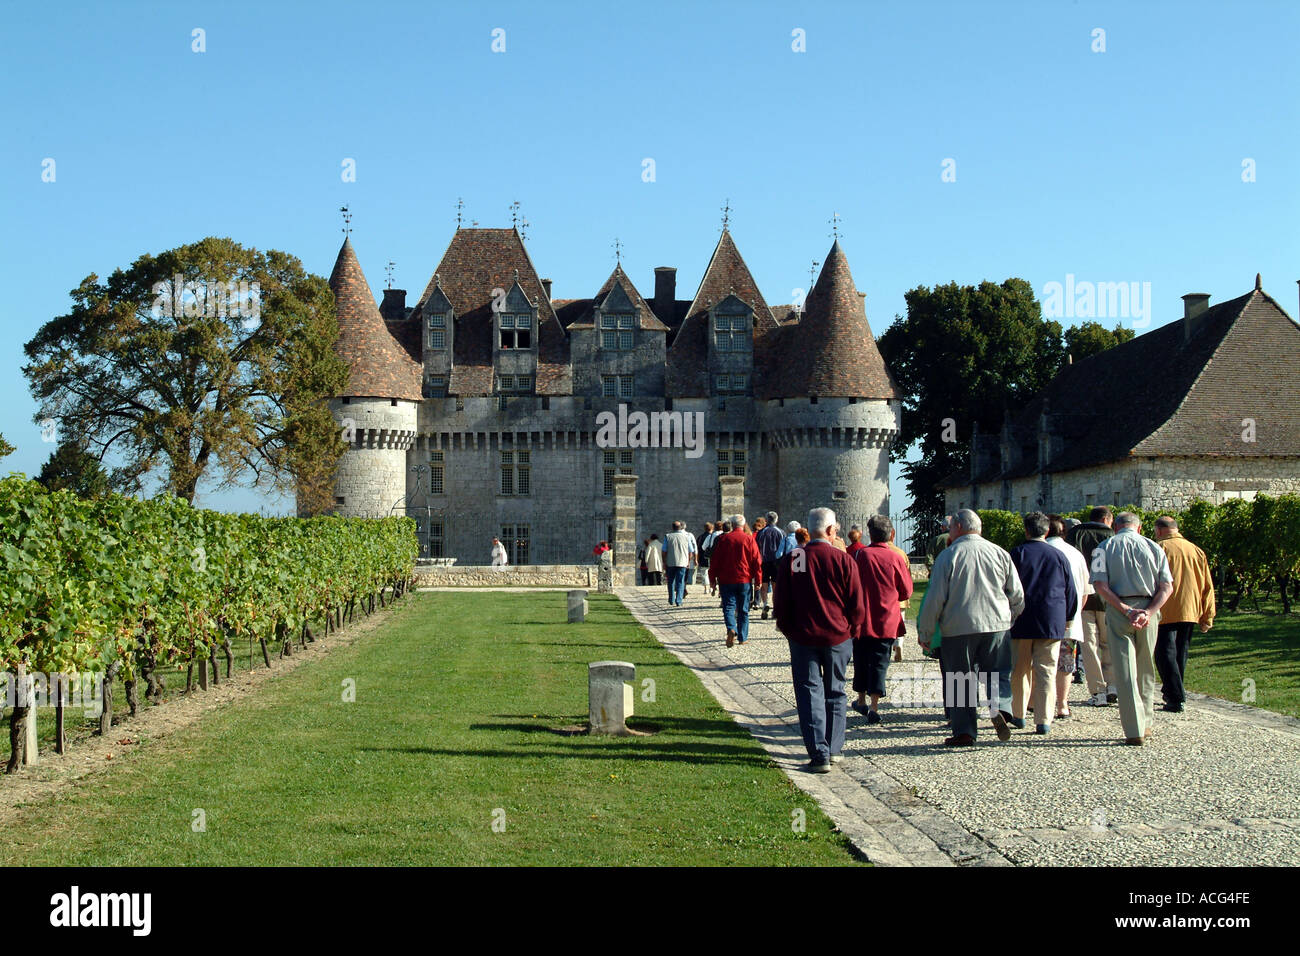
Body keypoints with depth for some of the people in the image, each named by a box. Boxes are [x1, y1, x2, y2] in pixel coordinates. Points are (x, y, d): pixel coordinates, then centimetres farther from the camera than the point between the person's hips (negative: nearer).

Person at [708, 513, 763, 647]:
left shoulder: (724, 539, 0)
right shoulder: (749, 539, -3)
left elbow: (715, 560, 1)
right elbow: (757, 560, -3)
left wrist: (712, 579, 8)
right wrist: (759, 580, 3)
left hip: (726, 580, 0)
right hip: (744, 580, 0)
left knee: (729, 607, 1)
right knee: (743, 610, 11)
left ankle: (731, 629, -24)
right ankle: (742, 637, 14)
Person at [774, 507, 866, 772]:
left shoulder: (791, 560, -7)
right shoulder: (843, 560, -8)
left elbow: (780, 601, -2)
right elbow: (857, 604, -4)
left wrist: (787, 629, 13)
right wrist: (852, 629, 12)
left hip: (803, 638, 0)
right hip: (838, 637, 0)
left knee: (809, 693, 3)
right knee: (835, 693, 15)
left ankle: (819, 755, -4)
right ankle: (834, 749, 22)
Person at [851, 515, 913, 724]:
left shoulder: (859, 555, -8)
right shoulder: (896, 558, -5)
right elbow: (906, 592, 3)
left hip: (862, 619, 0)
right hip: (887, 622, 0)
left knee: (861, 661, 16)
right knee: (880, 663, 2)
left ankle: (861, 700, 27)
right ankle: (874, 707, -6)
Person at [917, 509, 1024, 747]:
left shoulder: (948, 555, -4)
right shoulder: (1000, 553, 6)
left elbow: (935, 597, -6)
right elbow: (1017, 595, 10)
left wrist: (925, 629, 3)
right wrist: (1011, 617, 27)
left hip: (958, 628, -2)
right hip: (996, 624, 2)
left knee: (961, 681, 5)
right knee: (999, 672, 12)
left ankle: (964, 732, 4)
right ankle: (999, 707, -14)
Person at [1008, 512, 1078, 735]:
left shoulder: (1016, 554, -3)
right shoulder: (1059, 556, 4)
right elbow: (1071, 592, 9)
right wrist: (1067, 617, 20)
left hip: (1021, 622, -1)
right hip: (1052, 623, 1)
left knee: (1020, 669, 12)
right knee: (1046, 671, 0)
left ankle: (1018, 714, 20)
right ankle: (1043, 721, -5)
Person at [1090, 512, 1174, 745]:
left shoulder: (1105, 547, 4)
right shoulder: (1154, 548, 8)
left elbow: (1100, 585, -9)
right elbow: (1167, 587, -1)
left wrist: (1126, 611, -12)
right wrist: (1148, 612, -10)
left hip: (1118, 610, -2)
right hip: (1149, 610, 2)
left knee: (1125, 672, -1)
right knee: (1146, 671, 16)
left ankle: (1135, 732, -5)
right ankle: (1146, 724, 24)